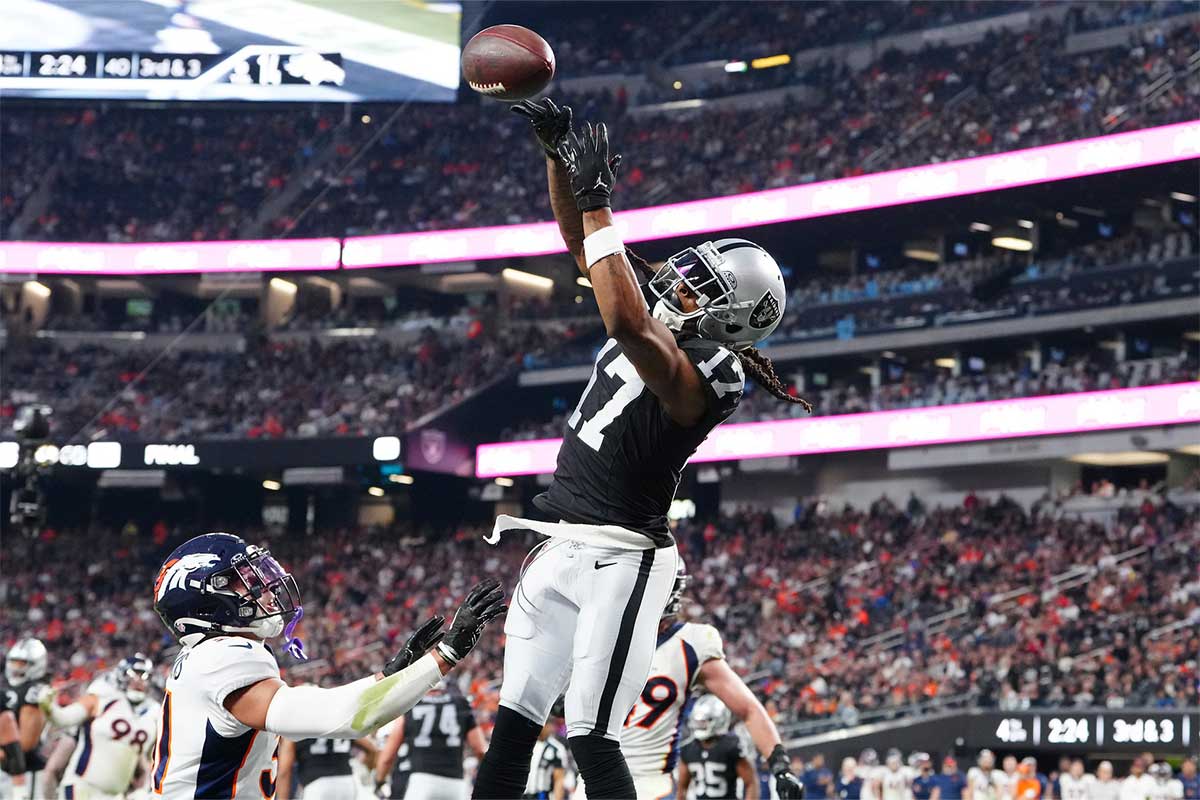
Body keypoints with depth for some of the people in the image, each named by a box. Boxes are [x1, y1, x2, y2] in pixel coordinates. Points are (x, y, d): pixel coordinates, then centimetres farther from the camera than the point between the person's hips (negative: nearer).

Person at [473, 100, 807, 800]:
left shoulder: (709, 377, -17)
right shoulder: (665, 326, 8)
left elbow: (626, 323, -34)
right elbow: (580, 243, 12)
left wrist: (597, 204, -28)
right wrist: (558, 152, 1)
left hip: (617, 560, -8)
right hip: (558, 548, 8)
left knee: (591, 738, -11)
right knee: (513, 726, 6)